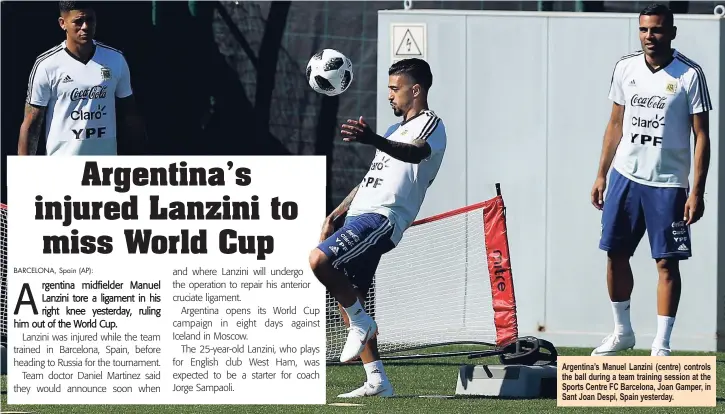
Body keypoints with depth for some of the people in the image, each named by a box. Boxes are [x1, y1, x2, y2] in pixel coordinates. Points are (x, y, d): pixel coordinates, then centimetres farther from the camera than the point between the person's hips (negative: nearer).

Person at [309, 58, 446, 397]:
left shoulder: (430, 124, -3)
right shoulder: (396, 130, 28)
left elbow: (415, 154, -27)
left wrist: (372, 140, -46)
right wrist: (335, 215, 25)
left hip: (381, 218, -10)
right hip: (360, 216, 10)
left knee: (319, 260, -28)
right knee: (347, 298, 8)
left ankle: (361, 324, -9)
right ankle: (377, 382, 11)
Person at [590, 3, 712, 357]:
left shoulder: (689, 75, -8)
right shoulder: (625, 69, 5)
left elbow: (701, 136, -8)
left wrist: (697, 191, -14)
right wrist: (601, 174, 12)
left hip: (668, 183, -5)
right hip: (625, 176, 5)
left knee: (667, 262, -4)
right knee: (615, 254, 8)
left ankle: (661, 345, 0)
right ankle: (622, 331, 25)